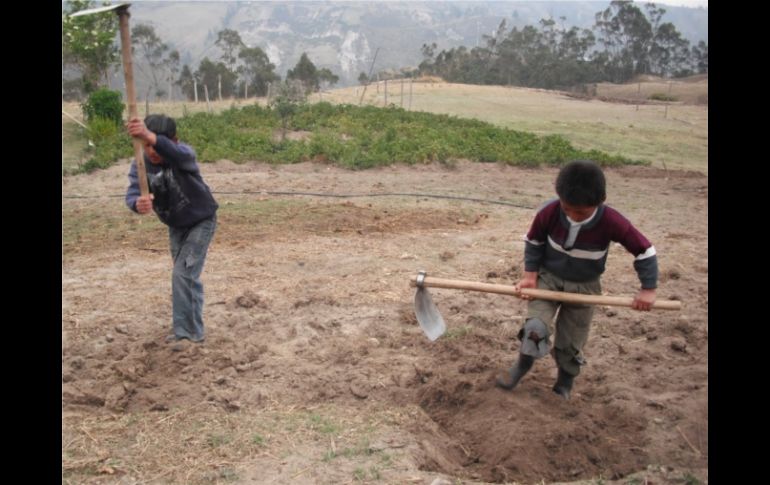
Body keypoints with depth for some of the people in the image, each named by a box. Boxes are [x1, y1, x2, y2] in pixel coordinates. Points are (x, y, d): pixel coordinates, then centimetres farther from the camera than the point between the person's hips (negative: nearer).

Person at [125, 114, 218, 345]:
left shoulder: (183, 154, -30)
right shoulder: (139, 165, -17)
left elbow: (175, 152, -55)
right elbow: (132, 193, -32)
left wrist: (150, 136, -75)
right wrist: (138, 203, -58)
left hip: (201, 221, -6)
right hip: (175, 226, 6)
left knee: (182, 274, -15)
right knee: (187, 276, 17)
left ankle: (185, 332, -4)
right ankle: (193, 329, 33)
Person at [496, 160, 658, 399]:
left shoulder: (612, 222, -27)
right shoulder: (548, 212, -24)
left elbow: (645, 250, -15)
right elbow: (533, 242, -5)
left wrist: (648, 289, -14)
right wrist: (530, 275, -10)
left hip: (584, 287, 0)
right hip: (547, 278, 0)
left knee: (571, 344, 8)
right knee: (536, 328, -17)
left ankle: (564, 384, 34)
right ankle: (521, 366, 11)